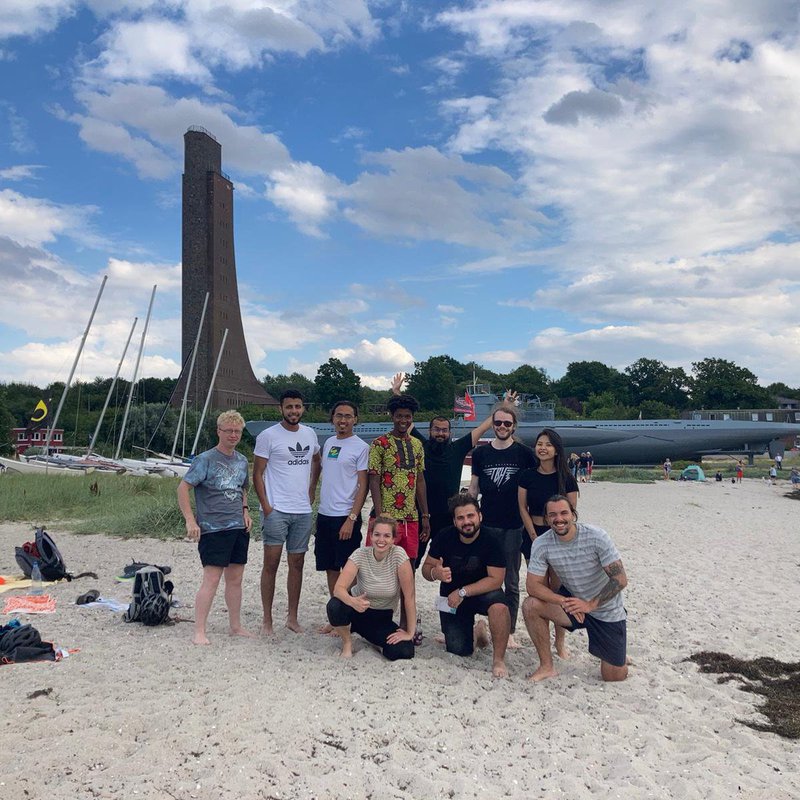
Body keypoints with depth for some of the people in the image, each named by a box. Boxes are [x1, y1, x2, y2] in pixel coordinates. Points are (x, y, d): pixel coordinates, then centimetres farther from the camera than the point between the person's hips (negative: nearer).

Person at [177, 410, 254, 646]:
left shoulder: (242, 461, 11)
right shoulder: (206, 459, -9)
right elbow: (183, 487, -11)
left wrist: (245, 510, 9)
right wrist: (190, 520, -16)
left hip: (239, 528, 6)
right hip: (213, 529, -6)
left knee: (235, 579, 13)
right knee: (211, 580, -7)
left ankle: (236, 626, 25)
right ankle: (199, 632, 1)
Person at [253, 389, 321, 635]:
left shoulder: (310, 434, 9)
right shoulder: (268, 436, -6)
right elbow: (257, 474, -6)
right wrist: (265, 505, -13)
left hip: (303, 511, 5)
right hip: (276, 510, -5)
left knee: (297, 564, 10)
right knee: (271, 564, -2)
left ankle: (292, 617, 21)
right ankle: (267, 620, 8)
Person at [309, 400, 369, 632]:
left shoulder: (361, 447, -7)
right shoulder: (328, 443, 12)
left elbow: (363, 486, -11)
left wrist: (351, 519, -17)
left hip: (346, 517, -6)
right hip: (324, 515, 7)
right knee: (330, 568, 12)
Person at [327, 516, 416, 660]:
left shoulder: (398, 554, -20)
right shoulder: (360, 554, -18)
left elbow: (409, 595, -18)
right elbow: (338, 588, -27)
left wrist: (409, 633, -19)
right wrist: (353, 601, -49)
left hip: (382, 617, 1)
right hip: (358, 610, 0)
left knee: (405, 651, -24)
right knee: (334, 605, -33)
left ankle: (372, 639, 10)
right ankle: (347, 643, 0)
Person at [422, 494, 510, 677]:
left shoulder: (491, 538, -21)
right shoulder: (445, 537, -15)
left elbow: (495, 580, -23)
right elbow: (426, 568, -6)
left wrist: (463, 592, -27)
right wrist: (435, 573, -30)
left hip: (483, 592, -2)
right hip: (451, 596, 2)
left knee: (499, 606, -36)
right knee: (459, 651, -3)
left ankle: (498, 659, -15)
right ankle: (477, 631, 32)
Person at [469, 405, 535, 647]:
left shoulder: (524, 453, 0)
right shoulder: (481, 453, 5)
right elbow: (473, 487, 9)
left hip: (514, 525, -2)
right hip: (487, 524, 2)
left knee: (511, 582, 6)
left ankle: (509, 632, 16)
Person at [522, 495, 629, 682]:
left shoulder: (597, 537, -23)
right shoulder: (541, 544, -15)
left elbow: (620, 580, -22)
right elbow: (533, 585, -15)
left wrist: (590, 604, -27)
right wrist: (564, 602, -29)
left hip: (606, 609, -2)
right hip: (572, 600, 2)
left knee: (614, 678, 0)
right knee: (530, 606, -23)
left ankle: (618, 655, 37)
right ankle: (547, 667, -6)